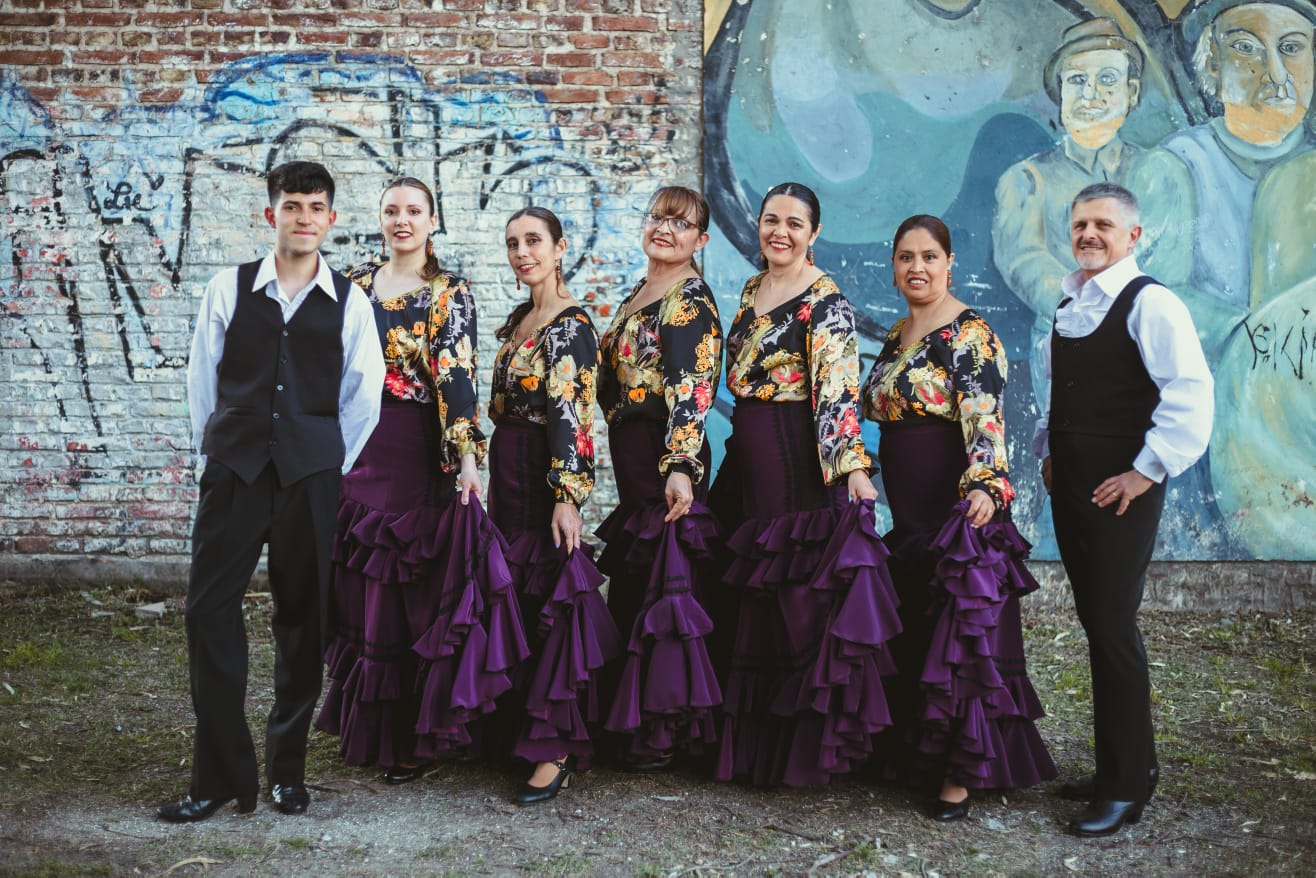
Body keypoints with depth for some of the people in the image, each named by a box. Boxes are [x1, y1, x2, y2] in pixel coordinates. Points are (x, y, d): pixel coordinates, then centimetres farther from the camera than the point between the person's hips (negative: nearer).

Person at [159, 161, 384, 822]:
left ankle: (288, 767, 20)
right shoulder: (229, 289, 4)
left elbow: (363, 394, 5)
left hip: (310, 473, 0)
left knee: (302, 617, 6)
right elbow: (202, 377, 8)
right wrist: (213, 452, 7)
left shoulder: (349, 303, 2)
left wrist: (331, 467, 3)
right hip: (234, 468, 1)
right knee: (210, 608, -3)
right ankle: (221, 774, 7)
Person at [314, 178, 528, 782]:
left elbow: (457, 375, -14)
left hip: (417, 452, -5)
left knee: (415, 595, -1)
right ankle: (365, 726, 25)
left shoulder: (449, 294, -3)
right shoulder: (357, 282, 11)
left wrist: (466, 454, -25)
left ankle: (414, 737, 11)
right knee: (359, 591, 10)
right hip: (355, 445, 5)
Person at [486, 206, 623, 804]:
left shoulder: (570, 325, -12)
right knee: (512, 599, 14)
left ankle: (555, 750, 0)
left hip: (543, 480, -9)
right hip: (508, 474, 9)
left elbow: (570, 415, -20)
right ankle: (516, 724, 26)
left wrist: (567, 494, -26)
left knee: (549, 605, -6)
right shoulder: (520, 318, 14)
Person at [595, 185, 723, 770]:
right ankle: (632, 720, 27)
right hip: (631, 458, 9)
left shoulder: (691, 300, -11)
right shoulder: (637, 294, 16)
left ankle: (663, 732, 7)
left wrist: (680, 466, -32)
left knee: (663, 587, -3)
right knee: (631, 586, 15)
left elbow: (691, 391, -22)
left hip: (665, 460, -9)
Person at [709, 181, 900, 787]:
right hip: (749, 463, 8)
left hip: (802, 461, -8)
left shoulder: (825, 301, -10)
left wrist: (852, 463, -31)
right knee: (756, 598, 14)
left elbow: (838, 387, -20)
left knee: (804, 600, -4)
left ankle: (808, 747, 7)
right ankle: (757, 740, 26)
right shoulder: (753, 290, 14)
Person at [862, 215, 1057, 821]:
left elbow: (986, 418, -22)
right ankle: (916, 753, 29)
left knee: (960, 634, -3)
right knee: (911, 633, 15)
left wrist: (983, 485, -36)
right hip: (907, 509, 8)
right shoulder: (897, 335, 14)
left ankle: (962, 774, 6)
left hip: (957, 504, -8)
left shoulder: (969, 333, -11)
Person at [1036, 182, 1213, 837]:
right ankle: (1124, 764, 25)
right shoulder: (1069, 306, 14)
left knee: (1112, 628, -5)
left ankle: (1128, 786, 8)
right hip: (1070, 484, 8)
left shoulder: (1149, 303, -11)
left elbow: (1190, 394, -20)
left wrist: (1147, 471, -18)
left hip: (1120, 489, -8)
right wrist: (1048, 451, 15)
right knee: (1095, 623, 13)